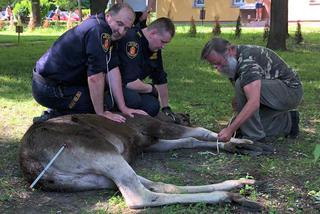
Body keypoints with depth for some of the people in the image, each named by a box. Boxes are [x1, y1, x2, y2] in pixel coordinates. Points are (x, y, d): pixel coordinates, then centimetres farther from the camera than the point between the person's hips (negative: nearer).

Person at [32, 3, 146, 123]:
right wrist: (101, 113, -18)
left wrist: (123, 108, -2)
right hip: (49, 89, -10)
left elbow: (113, 70, 3)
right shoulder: (98, 30, -23)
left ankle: (54, 114, 14)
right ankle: (51, 119, -1)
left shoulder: (110, 34, 7)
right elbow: (95, 78, -27)